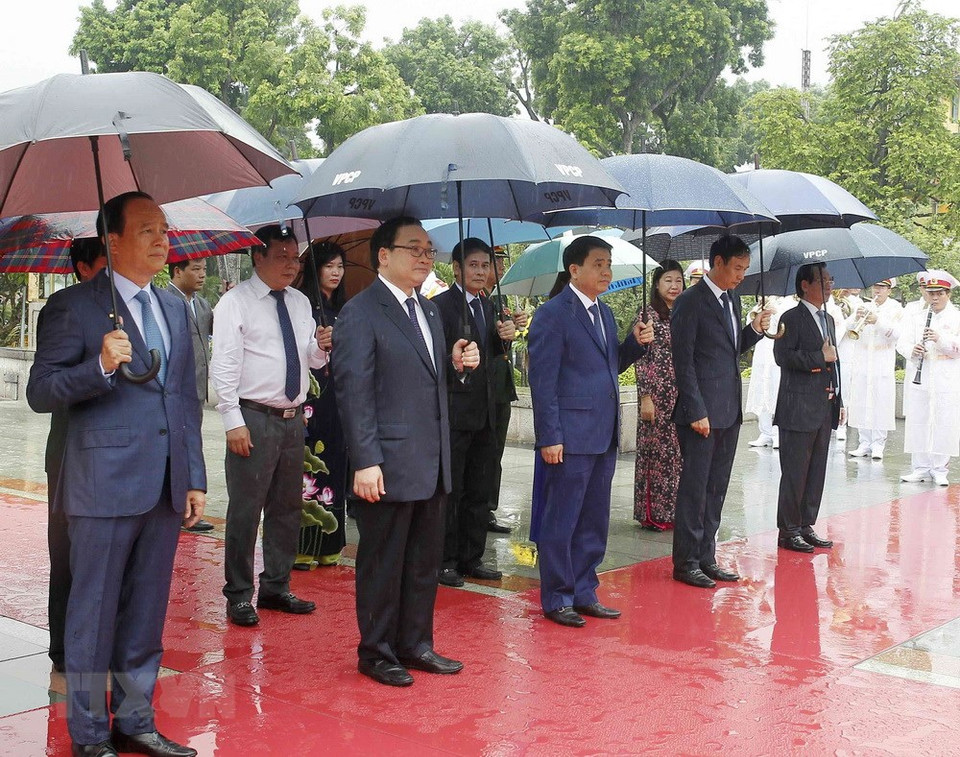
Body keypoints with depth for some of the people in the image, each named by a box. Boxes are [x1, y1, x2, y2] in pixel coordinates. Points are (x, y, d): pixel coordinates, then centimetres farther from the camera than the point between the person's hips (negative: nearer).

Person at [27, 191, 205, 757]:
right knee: (94, 615, 4)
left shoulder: (176, 308, 14)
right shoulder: (74, 306, -4)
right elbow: (40, 393, -8)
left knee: (147, 615, 14)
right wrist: (100, 366, -24)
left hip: (166, 486, 6)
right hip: (106, 484, -6)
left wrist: (196, 478, 13)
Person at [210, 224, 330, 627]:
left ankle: (276, 587, 25)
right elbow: (224, 364, -11)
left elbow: (311, 360, 19)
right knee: (245, 509, -3)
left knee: (287, 507, 13)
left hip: (293, 417, 7)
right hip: (253, 417, -7)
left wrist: (320, 347, -5)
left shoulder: (301, 303, 13)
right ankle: (239, 595, 7)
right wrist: (234, 421, -17)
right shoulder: (235, 302, -6)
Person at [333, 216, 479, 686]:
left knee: (425, 561, 16)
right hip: (389, 467, -8)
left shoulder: (428, 310, 15)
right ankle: (376, 652, 19)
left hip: (432, 466, 8)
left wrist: (457, 363, 0)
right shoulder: (361, 313, -11)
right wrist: (365, 462, -20)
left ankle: (415, 645, 29)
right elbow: (354, 392, -15)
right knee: (382, 564, 5)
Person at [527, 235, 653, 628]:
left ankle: (584, 593, 25)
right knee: (561, 521, 1)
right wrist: (549, 437, -17)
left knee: (594, 522, 14)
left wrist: (635, 342, 1)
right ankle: (557, 599, 12)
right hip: (571, 436, -8)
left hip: (603, 436, 8)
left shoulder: (604, 312, 15)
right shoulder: (553, 314, -10)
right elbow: (542, 381, -13)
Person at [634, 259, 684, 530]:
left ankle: (673, 510, 15)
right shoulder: (649, 315, -5)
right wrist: (645, 397, -14)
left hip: (683, 394, 6)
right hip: (658, 393, -6)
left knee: (680, 452, 6)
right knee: (655, 450, -1)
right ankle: (652, 513, 6)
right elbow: (640, 359, -8)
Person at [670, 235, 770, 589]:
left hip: (729, 412, 8)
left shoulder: (732, 298, 15)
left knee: (716, 488, 12)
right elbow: (683, 361, -13)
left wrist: (754, 329, 2)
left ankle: (706, 557, 20)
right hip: (702, 412, -8)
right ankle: (686, 562, 7)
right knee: (694, 488, -1)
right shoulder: (690, 302, -10)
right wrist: (696, 412, -16)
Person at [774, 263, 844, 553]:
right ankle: (788, 531, 5)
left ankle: (807, 526, 20)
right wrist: (821, 357, -14)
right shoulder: (792, 319, -7)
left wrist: (839, 401, 17)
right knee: (795, 473, -2)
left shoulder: (828, 320, 18)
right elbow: (783, 356, -20)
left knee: (816, 473, 11)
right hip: (799, 410, -8)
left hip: (825, 410, 8)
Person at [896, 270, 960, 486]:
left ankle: (940, 470, 10)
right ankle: (920, 468, 14)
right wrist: (912, 350, -19)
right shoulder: (914, 316, 11)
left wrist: (940, 339, -24)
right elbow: (902, 343, 3)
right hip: (918, 379, 2)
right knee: (917, 422, 4)